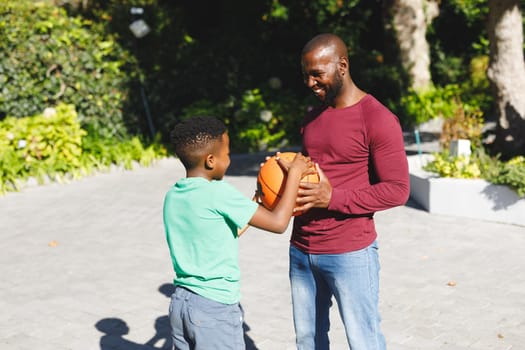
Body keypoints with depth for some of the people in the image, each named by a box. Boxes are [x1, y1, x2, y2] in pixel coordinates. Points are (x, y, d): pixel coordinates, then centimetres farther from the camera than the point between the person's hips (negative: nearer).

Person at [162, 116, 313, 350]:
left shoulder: (172, 196, 4)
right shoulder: (218, 193, -19)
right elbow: (278, 223, -17)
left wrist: (255, 202, 13)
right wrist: (295, 173, -7)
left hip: (180, 302, 7)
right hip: (216, 307, -7)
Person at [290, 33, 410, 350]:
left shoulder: (378, 119, -12)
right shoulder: (313, 117, 11)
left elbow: (397, 190, -14)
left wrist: (332, 197, -21)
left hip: (350, 254, -7)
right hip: (302, 250, 7)